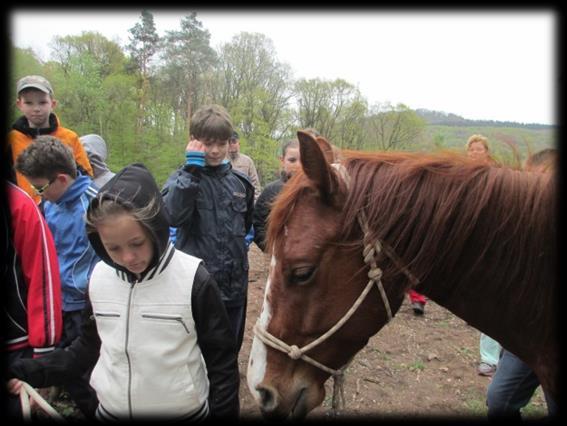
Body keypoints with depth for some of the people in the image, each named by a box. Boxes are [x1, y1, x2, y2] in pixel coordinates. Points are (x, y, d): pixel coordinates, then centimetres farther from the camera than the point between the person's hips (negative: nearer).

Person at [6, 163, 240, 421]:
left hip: (184, 411, -4)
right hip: (111, 409, 4)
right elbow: (88, 347, 7)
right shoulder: (99, 277, -7)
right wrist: (28, 373, -2)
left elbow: (221, 362, -12)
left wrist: (224, 413, -8)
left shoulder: (194, 280, -21)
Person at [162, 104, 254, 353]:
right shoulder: (183, 179, -7)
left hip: (235, 285, 4)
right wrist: (192, 168, -24)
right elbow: (172, 216, -29)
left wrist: (244, 240, 10)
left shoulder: (240, 182, 6)